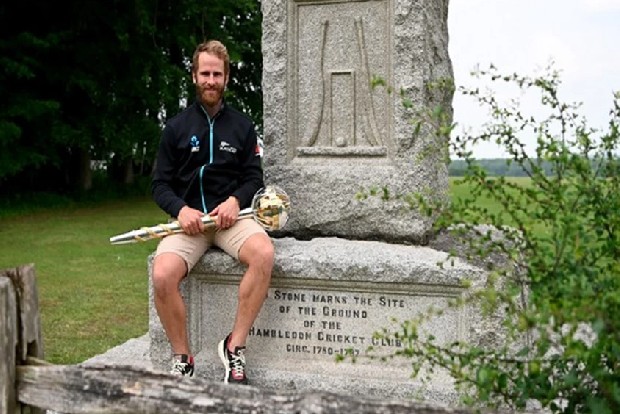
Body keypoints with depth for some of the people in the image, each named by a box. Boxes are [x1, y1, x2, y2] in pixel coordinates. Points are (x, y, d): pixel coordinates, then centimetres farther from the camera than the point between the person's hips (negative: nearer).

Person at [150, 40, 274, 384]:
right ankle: (182, 360, -10)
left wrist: (235, 200, -13)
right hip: (189, 218, 0)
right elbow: (160, 184, 7)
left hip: (231, 215, 0)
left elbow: (254, 178, 9)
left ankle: (235, 347, -20)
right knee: (162, 276, -30)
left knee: (264, 253, -34)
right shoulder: (177, 127, 10)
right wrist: (181, 209, -14)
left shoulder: (242, 125, 12)